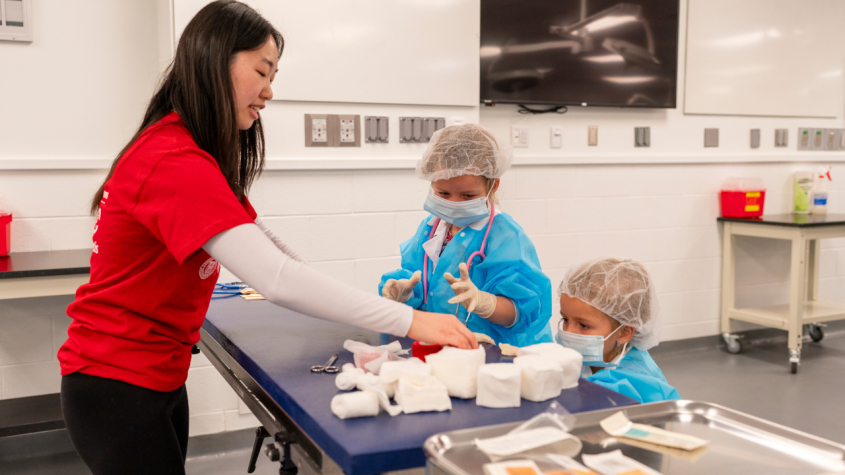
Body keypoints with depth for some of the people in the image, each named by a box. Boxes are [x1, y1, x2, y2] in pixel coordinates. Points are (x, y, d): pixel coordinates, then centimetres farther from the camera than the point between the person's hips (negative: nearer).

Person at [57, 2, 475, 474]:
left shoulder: (200, 156, 7)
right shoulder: (174, 162, -26)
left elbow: (262, 243, 8)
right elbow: (276, 279, -33)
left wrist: (374, 306, 0)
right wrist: (409, 321, -29)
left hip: (161, 377, 9)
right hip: (117, 384, -9)